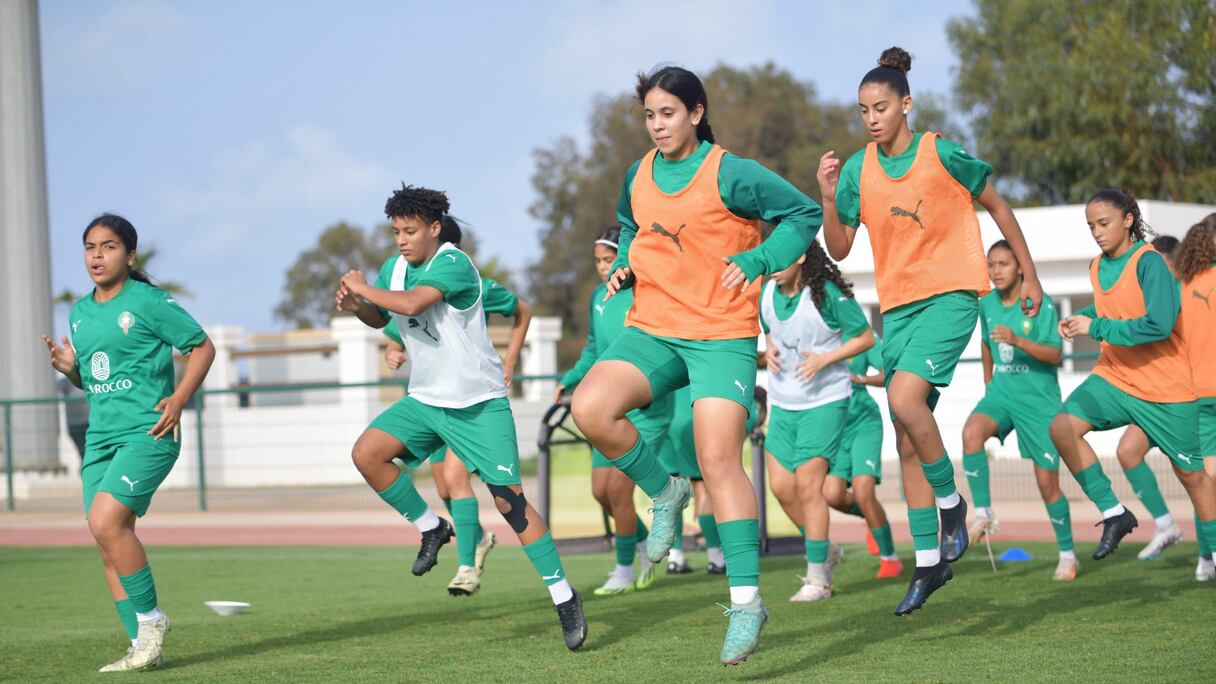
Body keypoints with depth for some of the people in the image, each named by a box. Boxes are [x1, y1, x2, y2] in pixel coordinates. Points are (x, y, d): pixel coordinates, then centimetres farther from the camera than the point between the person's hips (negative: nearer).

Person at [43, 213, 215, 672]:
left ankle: (151, 619, -5)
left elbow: (202, 347, -1)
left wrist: (179, 399, -12)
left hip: (147, 432, -7)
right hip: (100, 437, 7)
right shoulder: (80, 312, 14)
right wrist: (68, 369, 2)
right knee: (107, 543, 1)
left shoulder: (149, 302, -6)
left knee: (105, 522, -22)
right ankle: (144, 646, 8)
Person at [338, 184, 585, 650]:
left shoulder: (452, 264, -18)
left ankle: (564, 597, -2)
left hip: (479, 403, -7)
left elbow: (412, 303, -35)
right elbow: (380, 318, 23)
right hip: (425, 399, 7)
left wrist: (362, 289, -20)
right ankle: (431, 528, 7)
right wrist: (355, 306, 2)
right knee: (366, 453, -14)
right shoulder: (394, 267, 6)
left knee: (510, 499, -11)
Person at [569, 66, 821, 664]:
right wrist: (624, 268, 9)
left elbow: (805, 214, -2)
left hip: (722, 334, -5)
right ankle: (664, 492, 4)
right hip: (652, 329, 5)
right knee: (590, 407, -21)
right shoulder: (638, 177, 9)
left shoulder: (730, 175, -8)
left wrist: (756, 261, -14)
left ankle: (746, 600, -6)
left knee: (719, 462, -13)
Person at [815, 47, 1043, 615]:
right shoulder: (858, 169, 2)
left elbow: (997, 207, 5)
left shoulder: (943, 155, -9)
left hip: (950, 295, -5)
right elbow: (839, 249, 4)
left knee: (904, 398, -27)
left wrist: (1029, 274, 9)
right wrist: (829, 198, -13)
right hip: (897, 306, 5)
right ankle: (929, 564, 14)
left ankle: (951, 501, -4)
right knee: (907, 444, 5)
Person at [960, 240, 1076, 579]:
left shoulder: (1041, 303, -11)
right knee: (972, 431, -30)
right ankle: (983, 514, -21)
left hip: (1039, 399, -4)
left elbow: (1056, 355, -17)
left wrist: (1018, 341, -31)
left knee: (1047, 483, -1)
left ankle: (1067, 554, 16)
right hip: (1001, 392, 4)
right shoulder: (986, 304, 4)